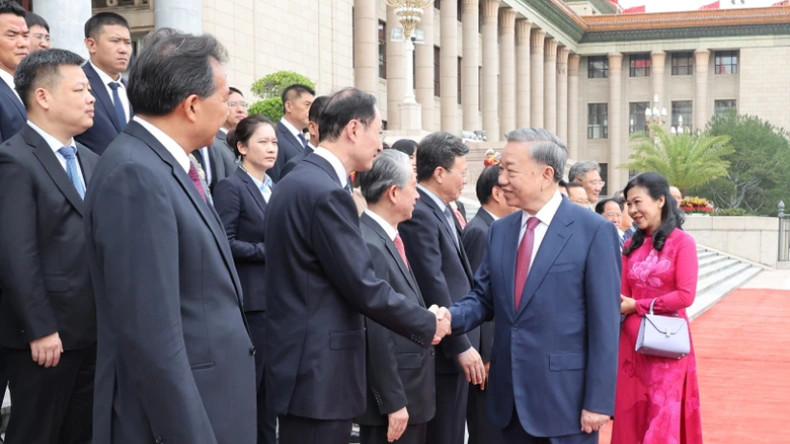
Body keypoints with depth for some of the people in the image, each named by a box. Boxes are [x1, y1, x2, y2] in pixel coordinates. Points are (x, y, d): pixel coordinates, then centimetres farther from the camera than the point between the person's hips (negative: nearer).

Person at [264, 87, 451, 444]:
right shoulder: (327, 192, -20)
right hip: (319, 368, -10)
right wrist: (429, 324, -6)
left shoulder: (296, 181, 11)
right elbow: (364, 288, -19)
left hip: (301, 361, 10)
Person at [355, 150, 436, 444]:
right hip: (393, 395, -9)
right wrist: (393, 403, -20)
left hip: (410, 390, 9)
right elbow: (376, 334, -22)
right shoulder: (368, 244, -21)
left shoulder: (387, 237, 10)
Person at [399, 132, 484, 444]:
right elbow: (433, 289, -21)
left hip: (458, 345, 10)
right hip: (444, 350, -10)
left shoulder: (442, 210, 13)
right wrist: (461, 347, -20)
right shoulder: (418, 214, -17)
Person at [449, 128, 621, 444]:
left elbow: (604, 323, -10)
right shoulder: (500, 230, 9)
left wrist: (599, 401, -13)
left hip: (565, 397, -5)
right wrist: (450, 317, -10)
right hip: (509, 396, 5)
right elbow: (484, 298, 12)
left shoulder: (593, 231, -8)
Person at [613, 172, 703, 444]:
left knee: (663, 420, 0)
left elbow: (685, 295, -13)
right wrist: (618, 303, -12)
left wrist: (637, 306, -9)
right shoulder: (631, 245, 9)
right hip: (632, 340, 5)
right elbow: (623, 295, 9)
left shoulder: (682, 242, -7)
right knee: (631, 417, 9)